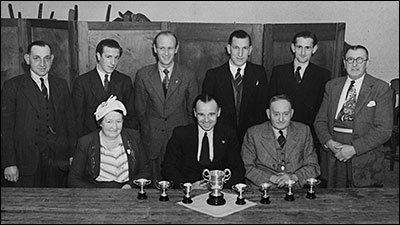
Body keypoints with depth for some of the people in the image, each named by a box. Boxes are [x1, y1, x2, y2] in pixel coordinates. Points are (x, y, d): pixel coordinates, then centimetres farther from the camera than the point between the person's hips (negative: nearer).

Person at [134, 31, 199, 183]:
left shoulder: (188, 76, 1)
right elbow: (140, 110, 9)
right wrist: (146, 134, 6)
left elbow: (193, 111, 7)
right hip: (152, 141, 1)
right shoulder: (143, 75, 3)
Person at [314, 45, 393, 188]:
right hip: (333, 158, 3)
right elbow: (320, 121, 9)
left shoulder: (380, 88, -1)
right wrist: (329, 142, -11)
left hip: (364, 160, -3)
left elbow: (384, 129, -9)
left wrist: (353, 148, -16)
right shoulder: (331, 86, 11)